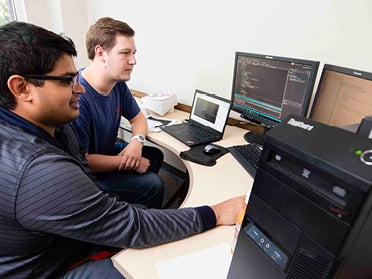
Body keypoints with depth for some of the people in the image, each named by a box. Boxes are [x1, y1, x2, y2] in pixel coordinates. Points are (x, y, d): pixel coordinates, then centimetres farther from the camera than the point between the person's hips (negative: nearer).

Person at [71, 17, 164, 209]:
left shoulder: (118, 84, -9)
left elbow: (137, 118, 5)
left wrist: (137, 141, -17)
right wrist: (128, 162, -21)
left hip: (107, 150, 8)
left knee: (155, 155, 15)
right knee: (153, 186, -17)